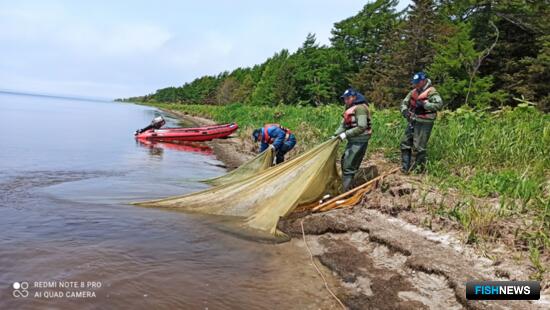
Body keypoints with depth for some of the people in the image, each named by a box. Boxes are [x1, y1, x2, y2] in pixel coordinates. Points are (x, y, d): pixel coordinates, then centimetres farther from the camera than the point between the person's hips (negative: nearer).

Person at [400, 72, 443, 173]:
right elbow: (404, 102, 17)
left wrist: (424, 104, -28)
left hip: (424, 123, -8)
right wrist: (404, 110, -3)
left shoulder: (431, 92, -12)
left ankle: (419, 168, 10)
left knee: (419, 146, -4)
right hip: (412, 121, 8)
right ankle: (405, 168, 20)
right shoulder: (413, 92, 11)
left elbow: (439, 104, -24)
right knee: (405, 143, 11)